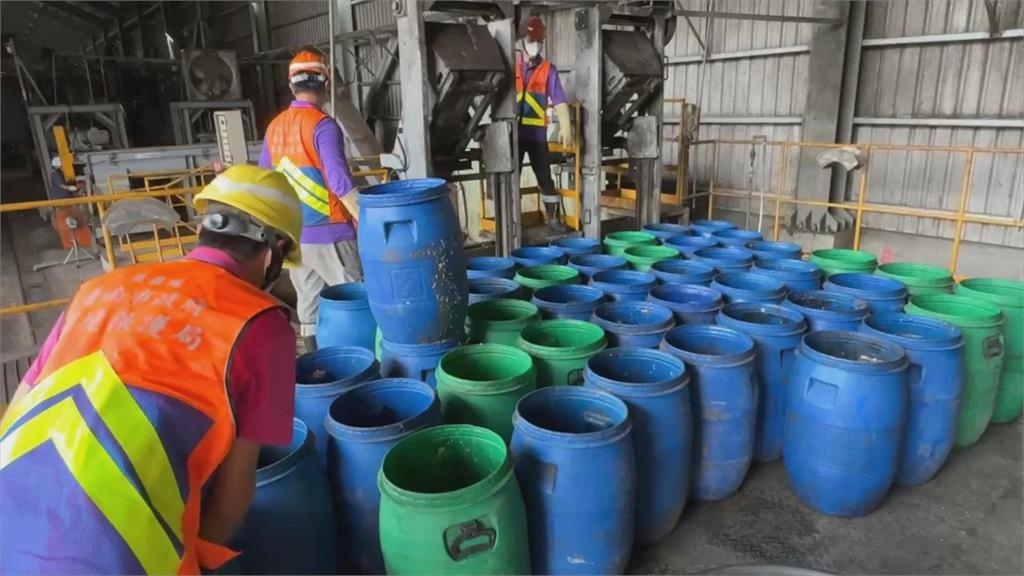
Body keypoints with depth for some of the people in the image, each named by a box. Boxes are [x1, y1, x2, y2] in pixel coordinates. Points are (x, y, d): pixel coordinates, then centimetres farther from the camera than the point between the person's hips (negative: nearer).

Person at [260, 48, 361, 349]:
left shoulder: (274, 127, 9)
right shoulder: (323, 125, -13)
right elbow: (339, 179, -21)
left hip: (294, 232, 7)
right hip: (328, 231, -7)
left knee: (307, 298, 13)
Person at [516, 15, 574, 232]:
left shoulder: (548, 69, 3)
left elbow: (559, 101, -3)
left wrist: (565, 128, -14)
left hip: (537, 132, 0)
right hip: (513, 131, 0)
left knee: (545, 175, 7)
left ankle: (552, 217, 19)